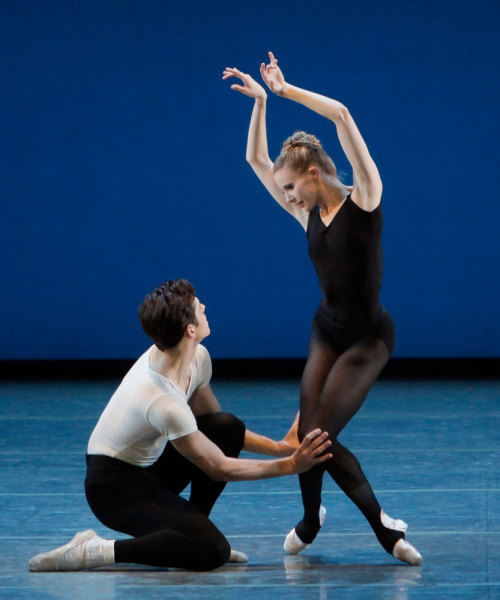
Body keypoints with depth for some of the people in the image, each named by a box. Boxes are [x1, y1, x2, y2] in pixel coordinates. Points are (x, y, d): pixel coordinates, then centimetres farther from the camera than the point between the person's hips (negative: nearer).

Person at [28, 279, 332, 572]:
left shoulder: (198, 358, -5)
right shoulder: (163, 402, -32)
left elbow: (215, 427, 13)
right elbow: (219, 468, -21)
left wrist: (277, 447, 3)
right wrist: (289, 466, -16)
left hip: (149, 467, 9)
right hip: (113, 487, -9)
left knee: (228, 427, -8)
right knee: (212, 551, -25)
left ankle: (191, 528, 2)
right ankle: (91, 551, -16)